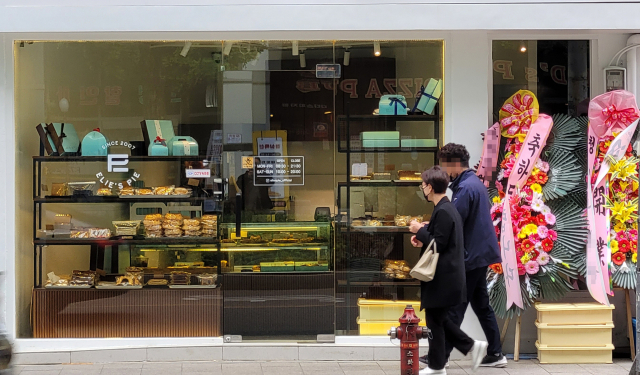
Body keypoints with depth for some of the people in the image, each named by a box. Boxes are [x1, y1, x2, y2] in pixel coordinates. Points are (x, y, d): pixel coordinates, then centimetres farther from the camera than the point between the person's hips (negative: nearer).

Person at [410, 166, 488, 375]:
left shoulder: (443, 212, -20)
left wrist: (420, 231, -12)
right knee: (439, 319, 17)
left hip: (442, 278, -10)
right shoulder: (447, 208, 12)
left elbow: (439, 244, -22)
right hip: (446, 276, 10)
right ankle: (471, 346, 18)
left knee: (435, 320, 1)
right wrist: (423, 238, 5)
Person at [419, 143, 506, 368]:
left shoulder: (465, 188, -18)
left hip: (471, 256, -10)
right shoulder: (476, 183, 14)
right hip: (481, 254, 10)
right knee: (481, 304, 14)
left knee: (455, 307, -2)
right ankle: (495, 354, 17)